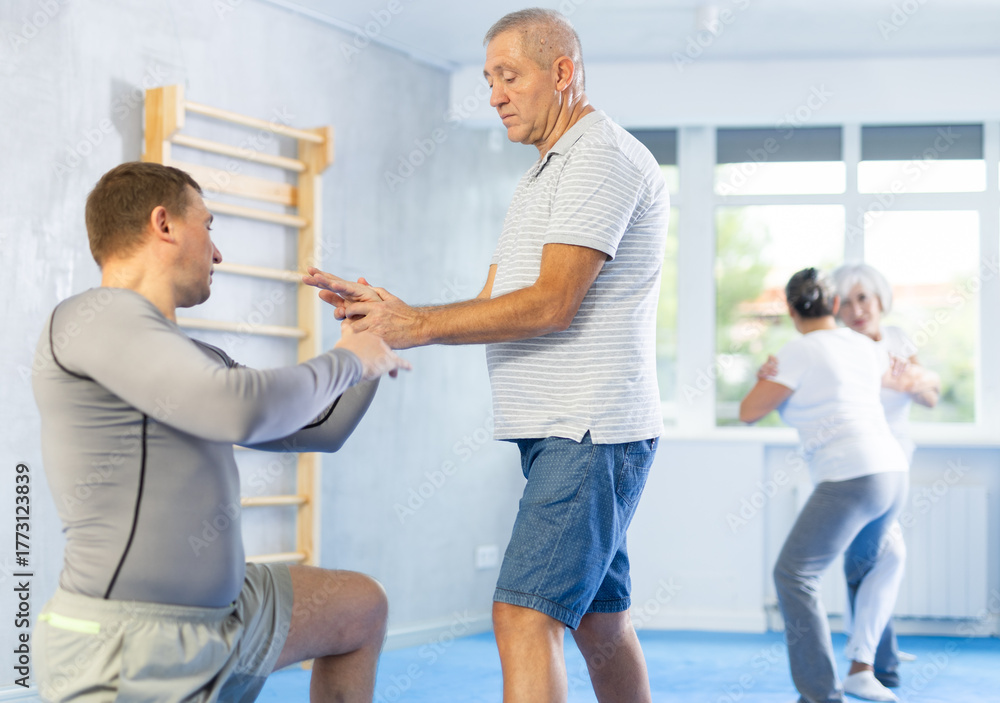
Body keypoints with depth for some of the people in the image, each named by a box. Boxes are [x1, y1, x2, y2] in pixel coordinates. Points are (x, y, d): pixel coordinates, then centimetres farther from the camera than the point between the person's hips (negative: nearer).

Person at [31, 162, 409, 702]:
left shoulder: (200, 362, 14)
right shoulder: (94, 316, -14)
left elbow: (319, 429, 25)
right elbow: (243, 411, -26)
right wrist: (346, 361, -10)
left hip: (216, 615, 10)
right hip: (123, 652, -9)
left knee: (362, 607, 23)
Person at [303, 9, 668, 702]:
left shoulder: (604, 157, -9)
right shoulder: (543, 178, 24)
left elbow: (550, 303, -18)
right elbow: (493, 307, 16)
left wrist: (418, 325, -16)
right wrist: (385, 311, 0)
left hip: (591, 430, -10)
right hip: (560, 434, 10)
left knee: (524, 614, -17)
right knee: (598, 620, 15)